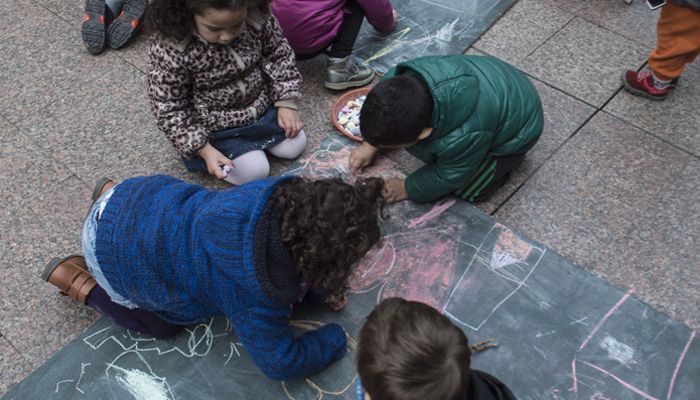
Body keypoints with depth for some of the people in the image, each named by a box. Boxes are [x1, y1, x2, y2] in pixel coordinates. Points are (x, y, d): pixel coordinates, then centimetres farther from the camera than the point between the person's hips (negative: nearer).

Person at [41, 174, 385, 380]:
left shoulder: (288, 199, -19)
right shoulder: (253, 287, -37)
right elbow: (281, 362, -25)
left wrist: (320, 286, -9)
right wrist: (336, 339, -12)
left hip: (154, 198, 6)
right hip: (115, 245, -5)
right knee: (165, 326, 13)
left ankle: (111, 194, 34)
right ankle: (77, 280, 22)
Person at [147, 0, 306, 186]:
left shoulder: (258, 19, -21)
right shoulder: (170, 50, -31)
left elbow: (279, 56, -2)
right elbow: (168, 110, -20)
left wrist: (286, 103, -7)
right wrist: (204, 150, -23)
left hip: (262, 106, 4)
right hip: (215, 126, -4)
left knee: (294, 146, 6)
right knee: (254, 172, -10)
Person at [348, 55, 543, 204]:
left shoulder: (462, 139, -46)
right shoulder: (399, 80, -31)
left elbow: (449, 176, -23)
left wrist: (407, 189, -11)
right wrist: (370, 144, 0)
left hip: (516, 130, -6)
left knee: (469, 189, -7)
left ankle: (509, 156, 13)